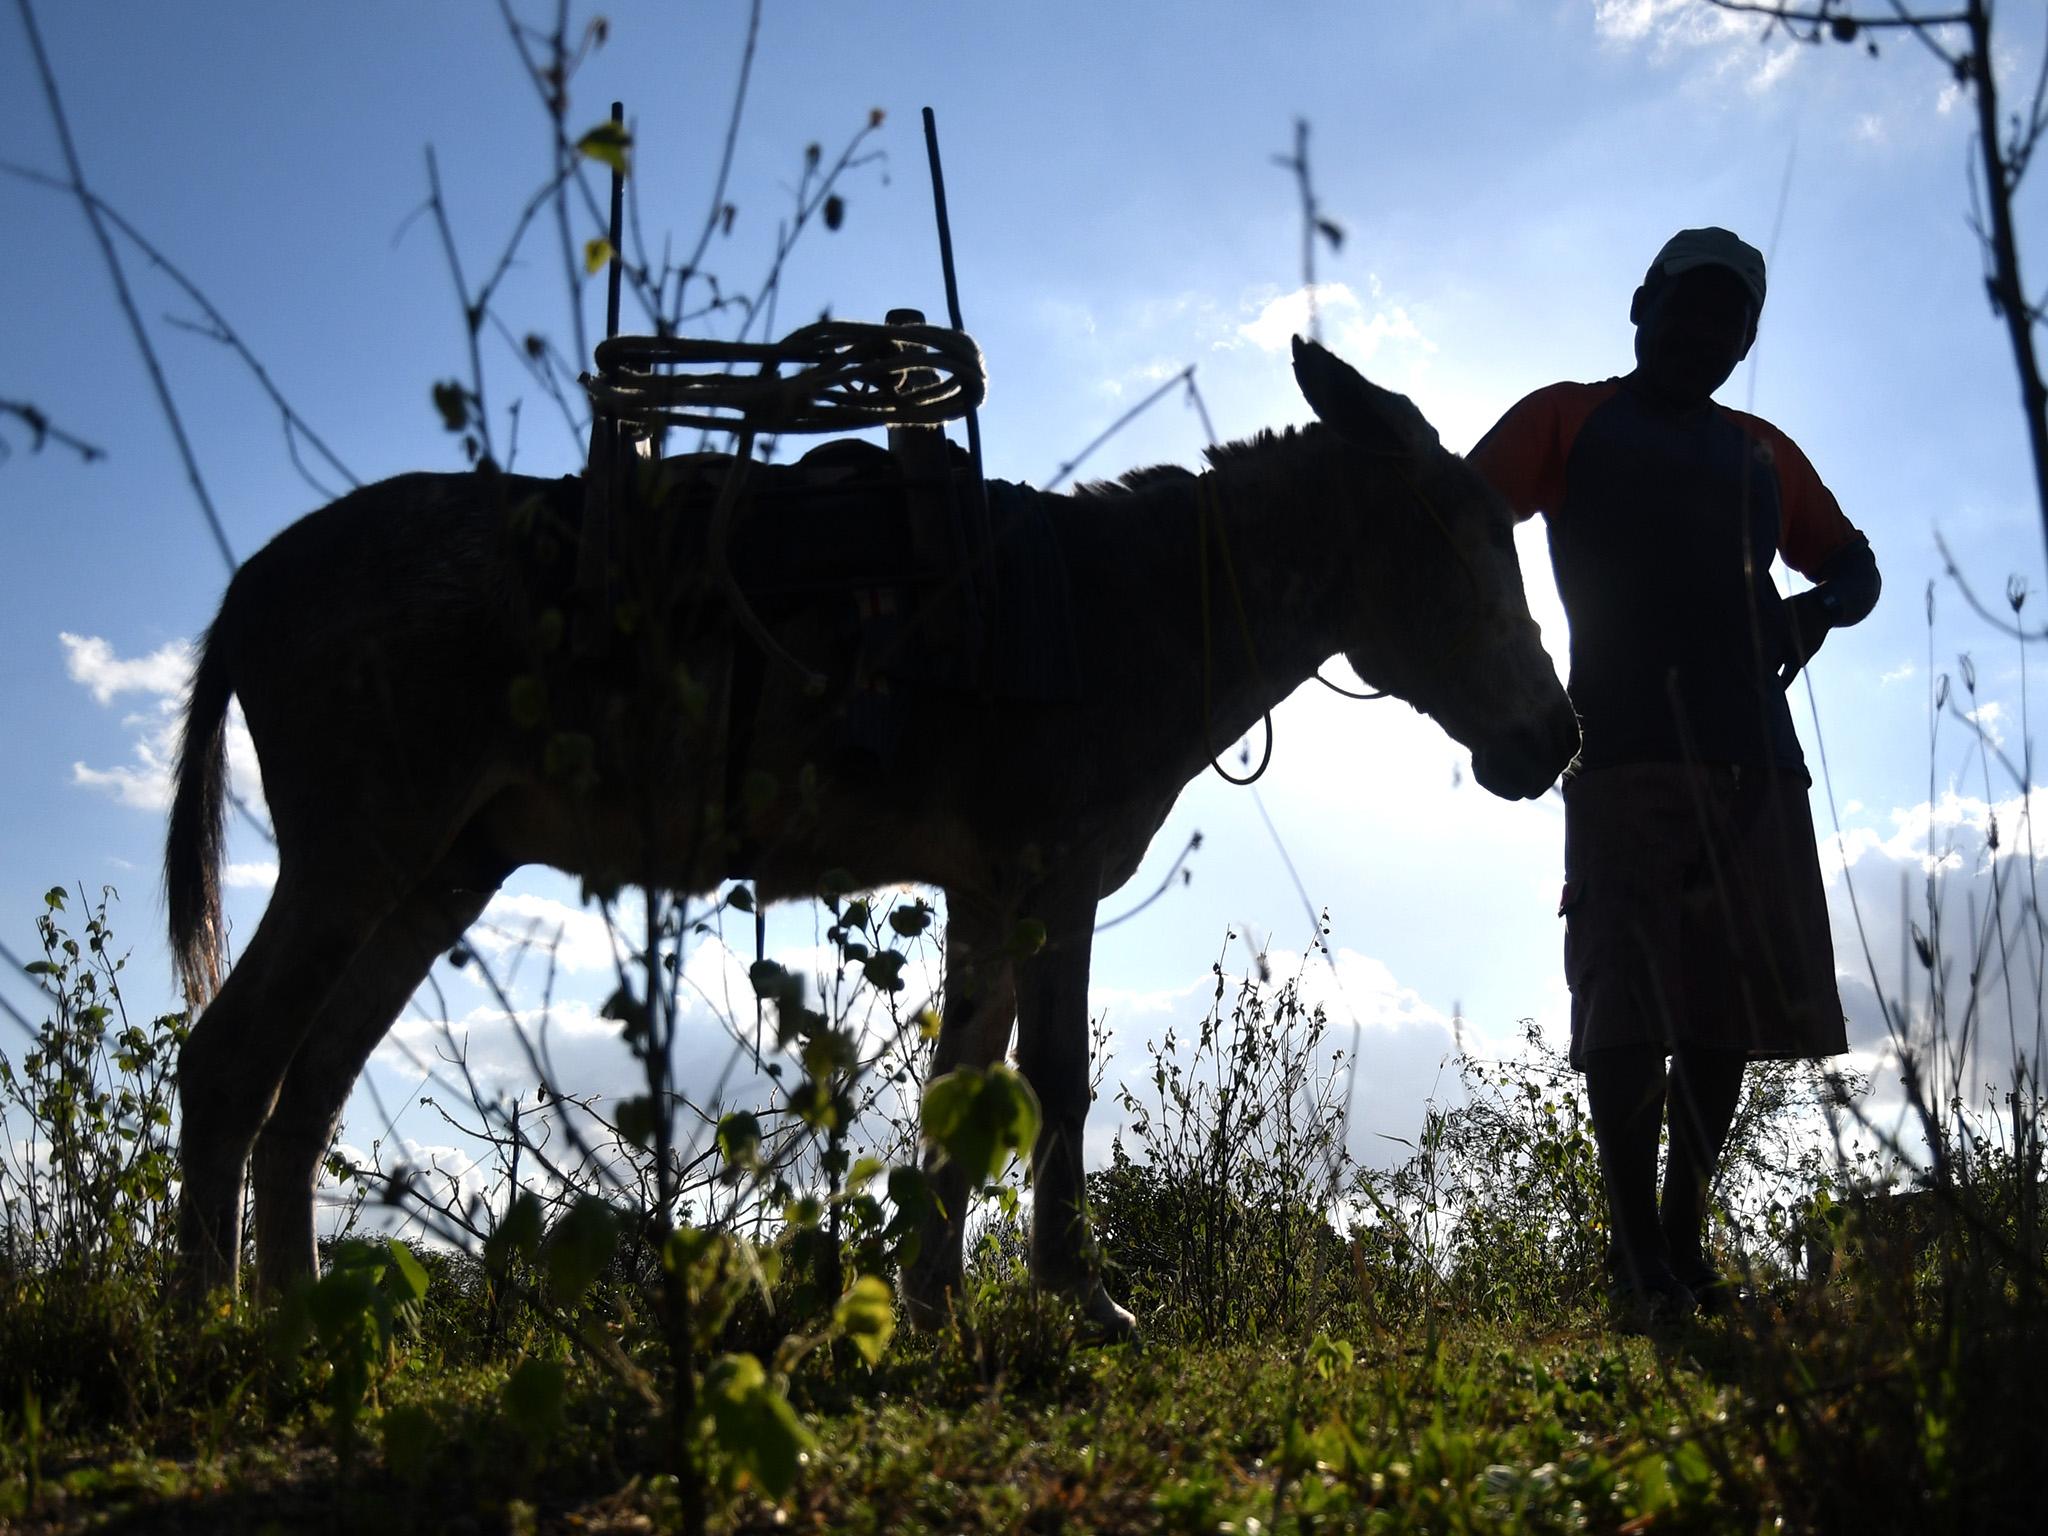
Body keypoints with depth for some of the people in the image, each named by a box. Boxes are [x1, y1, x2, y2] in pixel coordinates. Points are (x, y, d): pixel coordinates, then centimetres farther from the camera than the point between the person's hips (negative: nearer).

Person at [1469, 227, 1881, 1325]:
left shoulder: (1763, 454, 25)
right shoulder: (1568, 421, 12)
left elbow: (1853, 563, 26)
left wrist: (1819, 607, 1)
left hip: (1752, 754, 5)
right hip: (1623, 750, -5)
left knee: (1726, 1009, 2)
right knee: (1626, 1007, -12)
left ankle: (1686, 1245, 9)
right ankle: (1637, 1258, -11)